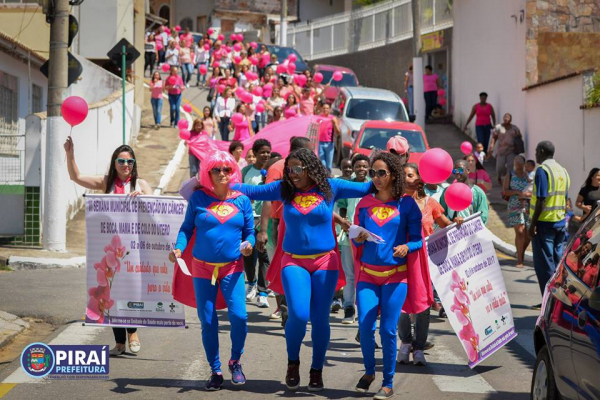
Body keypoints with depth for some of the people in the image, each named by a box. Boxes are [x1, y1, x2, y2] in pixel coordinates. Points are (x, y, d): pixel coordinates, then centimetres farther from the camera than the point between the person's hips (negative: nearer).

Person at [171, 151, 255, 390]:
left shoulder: (241, 200, 2)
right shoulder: (198, 197, -1)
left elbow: (249, 232, 6)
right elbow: (187, 227, 2)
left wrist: (248, 245, -15)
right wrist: (179, 249, -15)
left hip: (232, 268, 0)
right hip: (203, 268, 0)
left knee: (239, 316, -16)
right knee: (207, 322, 3)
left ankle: (235, 362, 10)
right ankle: (215, 371, 19)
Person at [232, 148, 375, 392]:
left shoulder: (331, 187, 1)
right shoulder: (284, 189, 5)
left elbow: (366, 188, 2)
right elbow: (251, 191, 7)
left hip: (325, 262, 0)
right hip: (293, 262, 0)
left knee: (320, 319, 1)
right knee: (298, 315, -15)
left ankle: (317, 371, 17)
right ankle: (293, 362, 11)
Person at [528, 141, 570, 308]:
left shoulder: (542, 170, -12)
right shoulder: (562, 171, 13)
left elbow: (541, 200, -18)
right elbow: (565, 199, 16)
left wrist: (533, 223, -16)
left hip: (544, 222, -8)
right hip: (560, 222, 8)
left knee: (544, 263, -3)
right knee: (557, 261, 12)